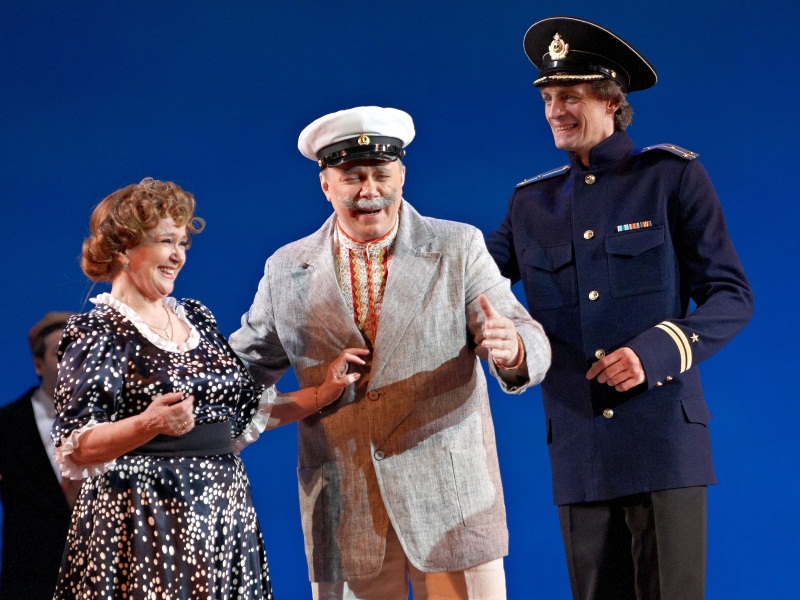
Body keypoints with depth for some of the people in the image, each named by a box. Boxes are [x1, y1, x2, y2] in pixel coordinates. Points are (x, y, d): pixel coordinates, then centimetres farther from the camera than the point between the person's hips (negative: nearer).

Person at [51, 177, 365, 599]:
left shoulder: (195, 318, 14)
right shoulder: (96, 331, -6)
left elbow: (245, 411, 16)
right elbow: (75, 450, -14)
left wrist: (323, 392, 9)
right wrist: (150, 424, -29)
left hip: (223, 516, 6)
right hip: (145, 525, -6)